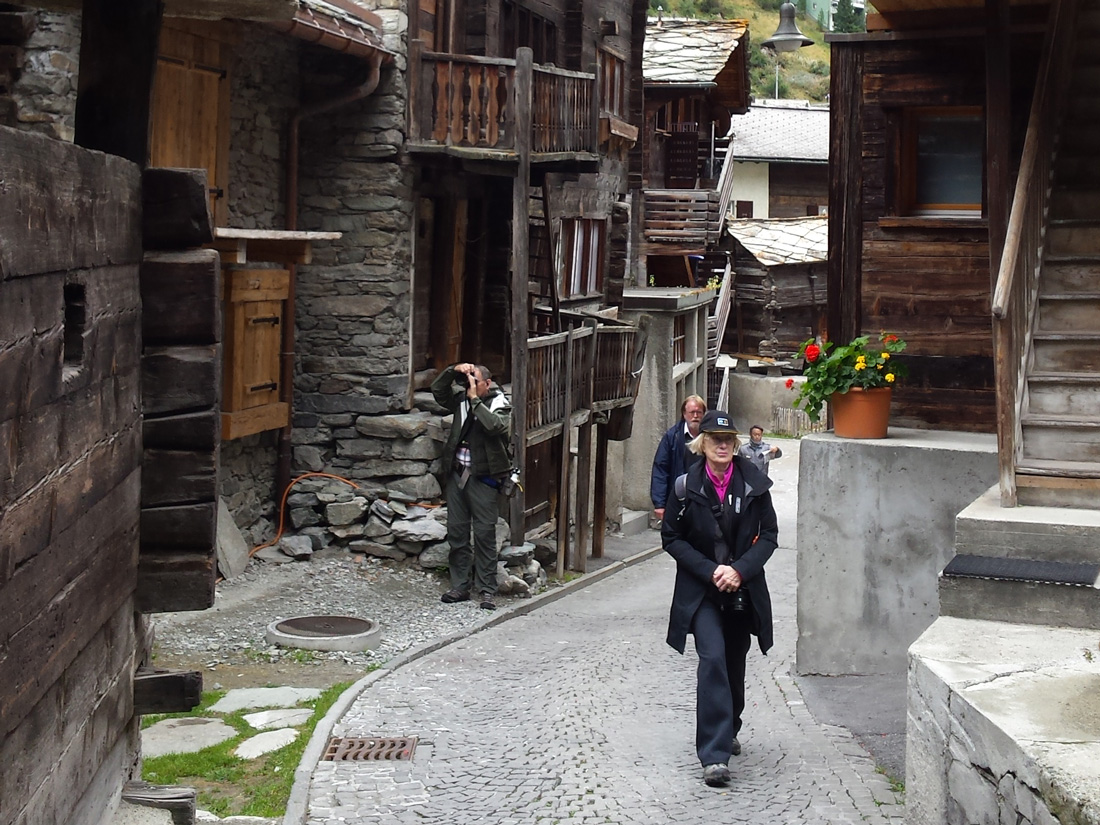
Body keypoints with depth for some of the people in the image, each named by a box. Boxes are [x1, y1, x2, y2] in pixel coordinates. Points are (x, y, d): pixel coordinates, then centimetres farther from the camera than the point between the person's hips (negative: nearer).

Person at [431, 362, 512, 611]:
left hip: (483, 478, -5)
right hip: (457, 474, 5)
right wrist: (453, 371, -4)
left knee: (484, 534, -5)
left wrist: (475, 399, -19)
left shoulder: (500, 404, -4)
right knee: (456, 532, 8)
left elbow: (495, 425, -22)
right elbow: (438, 390, 9)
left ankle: (486, 590, 0)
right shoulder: (462, 399, 10)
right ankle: (460, 586, 16)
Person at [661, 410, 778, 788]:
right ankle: (715, 755, -20)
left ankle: (728, 731, 41)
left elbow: (769, 534, 1)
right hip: (701, 591, -2)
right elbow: (672, 537, -1)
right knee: (713, 660, -17)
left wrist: (740, 569, -14)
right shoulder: (686, 487, -7)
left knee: (734, 664, 15)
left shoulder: (753, 484, -3)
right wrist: (710, 571, -13)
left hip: (743, 591, 3)